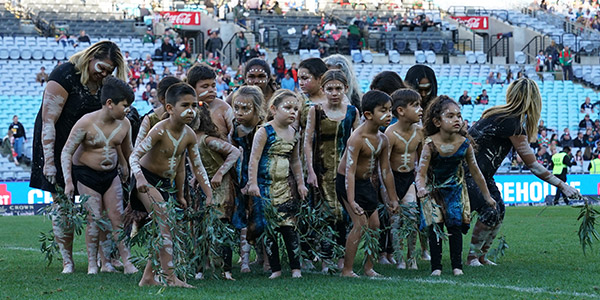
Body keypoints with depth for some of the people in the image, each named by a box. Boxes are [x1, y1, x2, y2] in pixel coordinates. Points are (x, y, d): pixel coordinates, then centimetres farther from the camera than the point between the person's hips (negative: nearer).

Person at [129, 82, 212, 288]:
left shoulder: (189, 135, -3)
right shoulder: (160, 130, -23)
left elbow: (198, 167, 6)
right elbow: (134, 155, -28)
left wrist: (209, 195, 1)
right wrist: (139, 178, -46)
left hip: (165, 183, 8)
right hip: (147, 180, -8)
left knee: (166, 231, 7)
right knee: (165, 223, -23)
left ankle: (148, 278, 18)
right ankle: (170, 276, -26)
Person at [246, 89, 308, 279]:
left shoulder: (293, 134, 8)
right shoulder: (264, 132, -10)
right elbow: (254, 158, -14)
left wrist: (300, 183, 17)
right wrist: (253, 183, -19)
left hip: (284, 185, 5)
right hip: (265, 186, -5)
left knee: (290, 227, 0)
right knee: (269, 228, 1)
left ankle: (295, 267, 5)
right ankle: (275, 268, 7)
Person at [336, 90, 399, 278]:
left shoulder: (383, 140, -2)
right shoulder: (357, 139, -26)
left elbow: (386, 171, 8)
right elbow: (350, 171, -31)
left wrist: (392, 198, 13)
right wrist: (352, 202, -38)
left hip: (366, 183, 8)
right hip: (347, 183, -8)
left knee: (375, 224, 5)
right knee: (360, 224, -15)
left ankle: (369, 267, 17)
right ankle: (346, 269, -8)